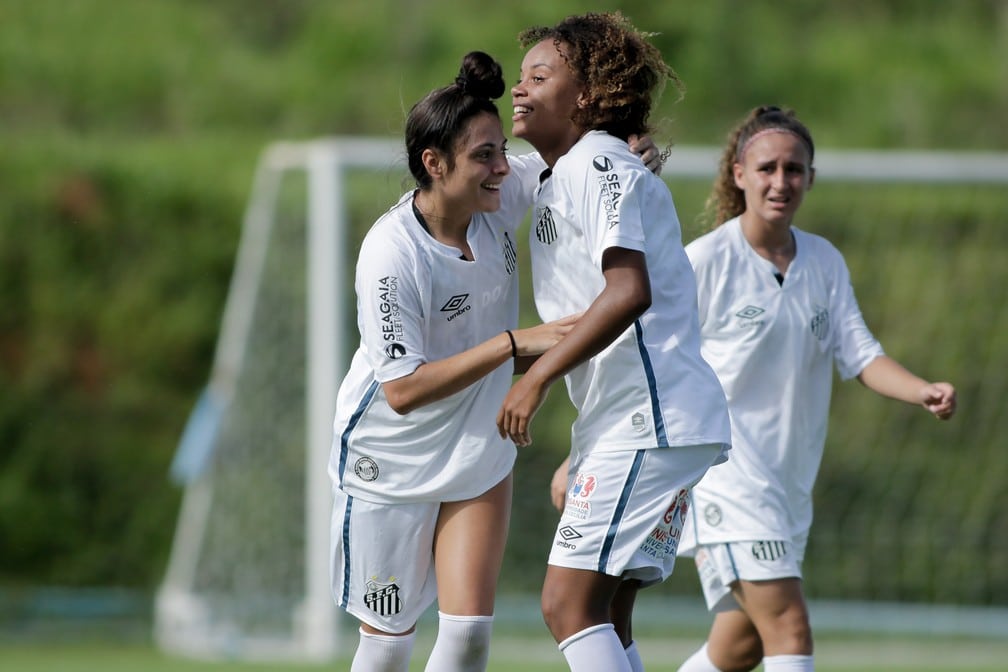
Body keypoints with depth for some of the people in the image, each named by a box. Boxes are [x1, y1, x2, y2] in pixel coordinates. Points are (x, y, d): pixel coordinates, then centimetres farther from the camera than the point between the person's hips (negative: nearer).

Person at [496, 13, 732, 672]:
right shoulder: (557, 179, 22)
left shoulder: (596, 163, -9)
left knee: (570, 605, -14)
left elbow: (629, 291, -22)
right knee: (605, 619, 9)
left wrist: (538, 376, -18)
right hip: (635, 424, 10)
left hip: (650, 419, -10)